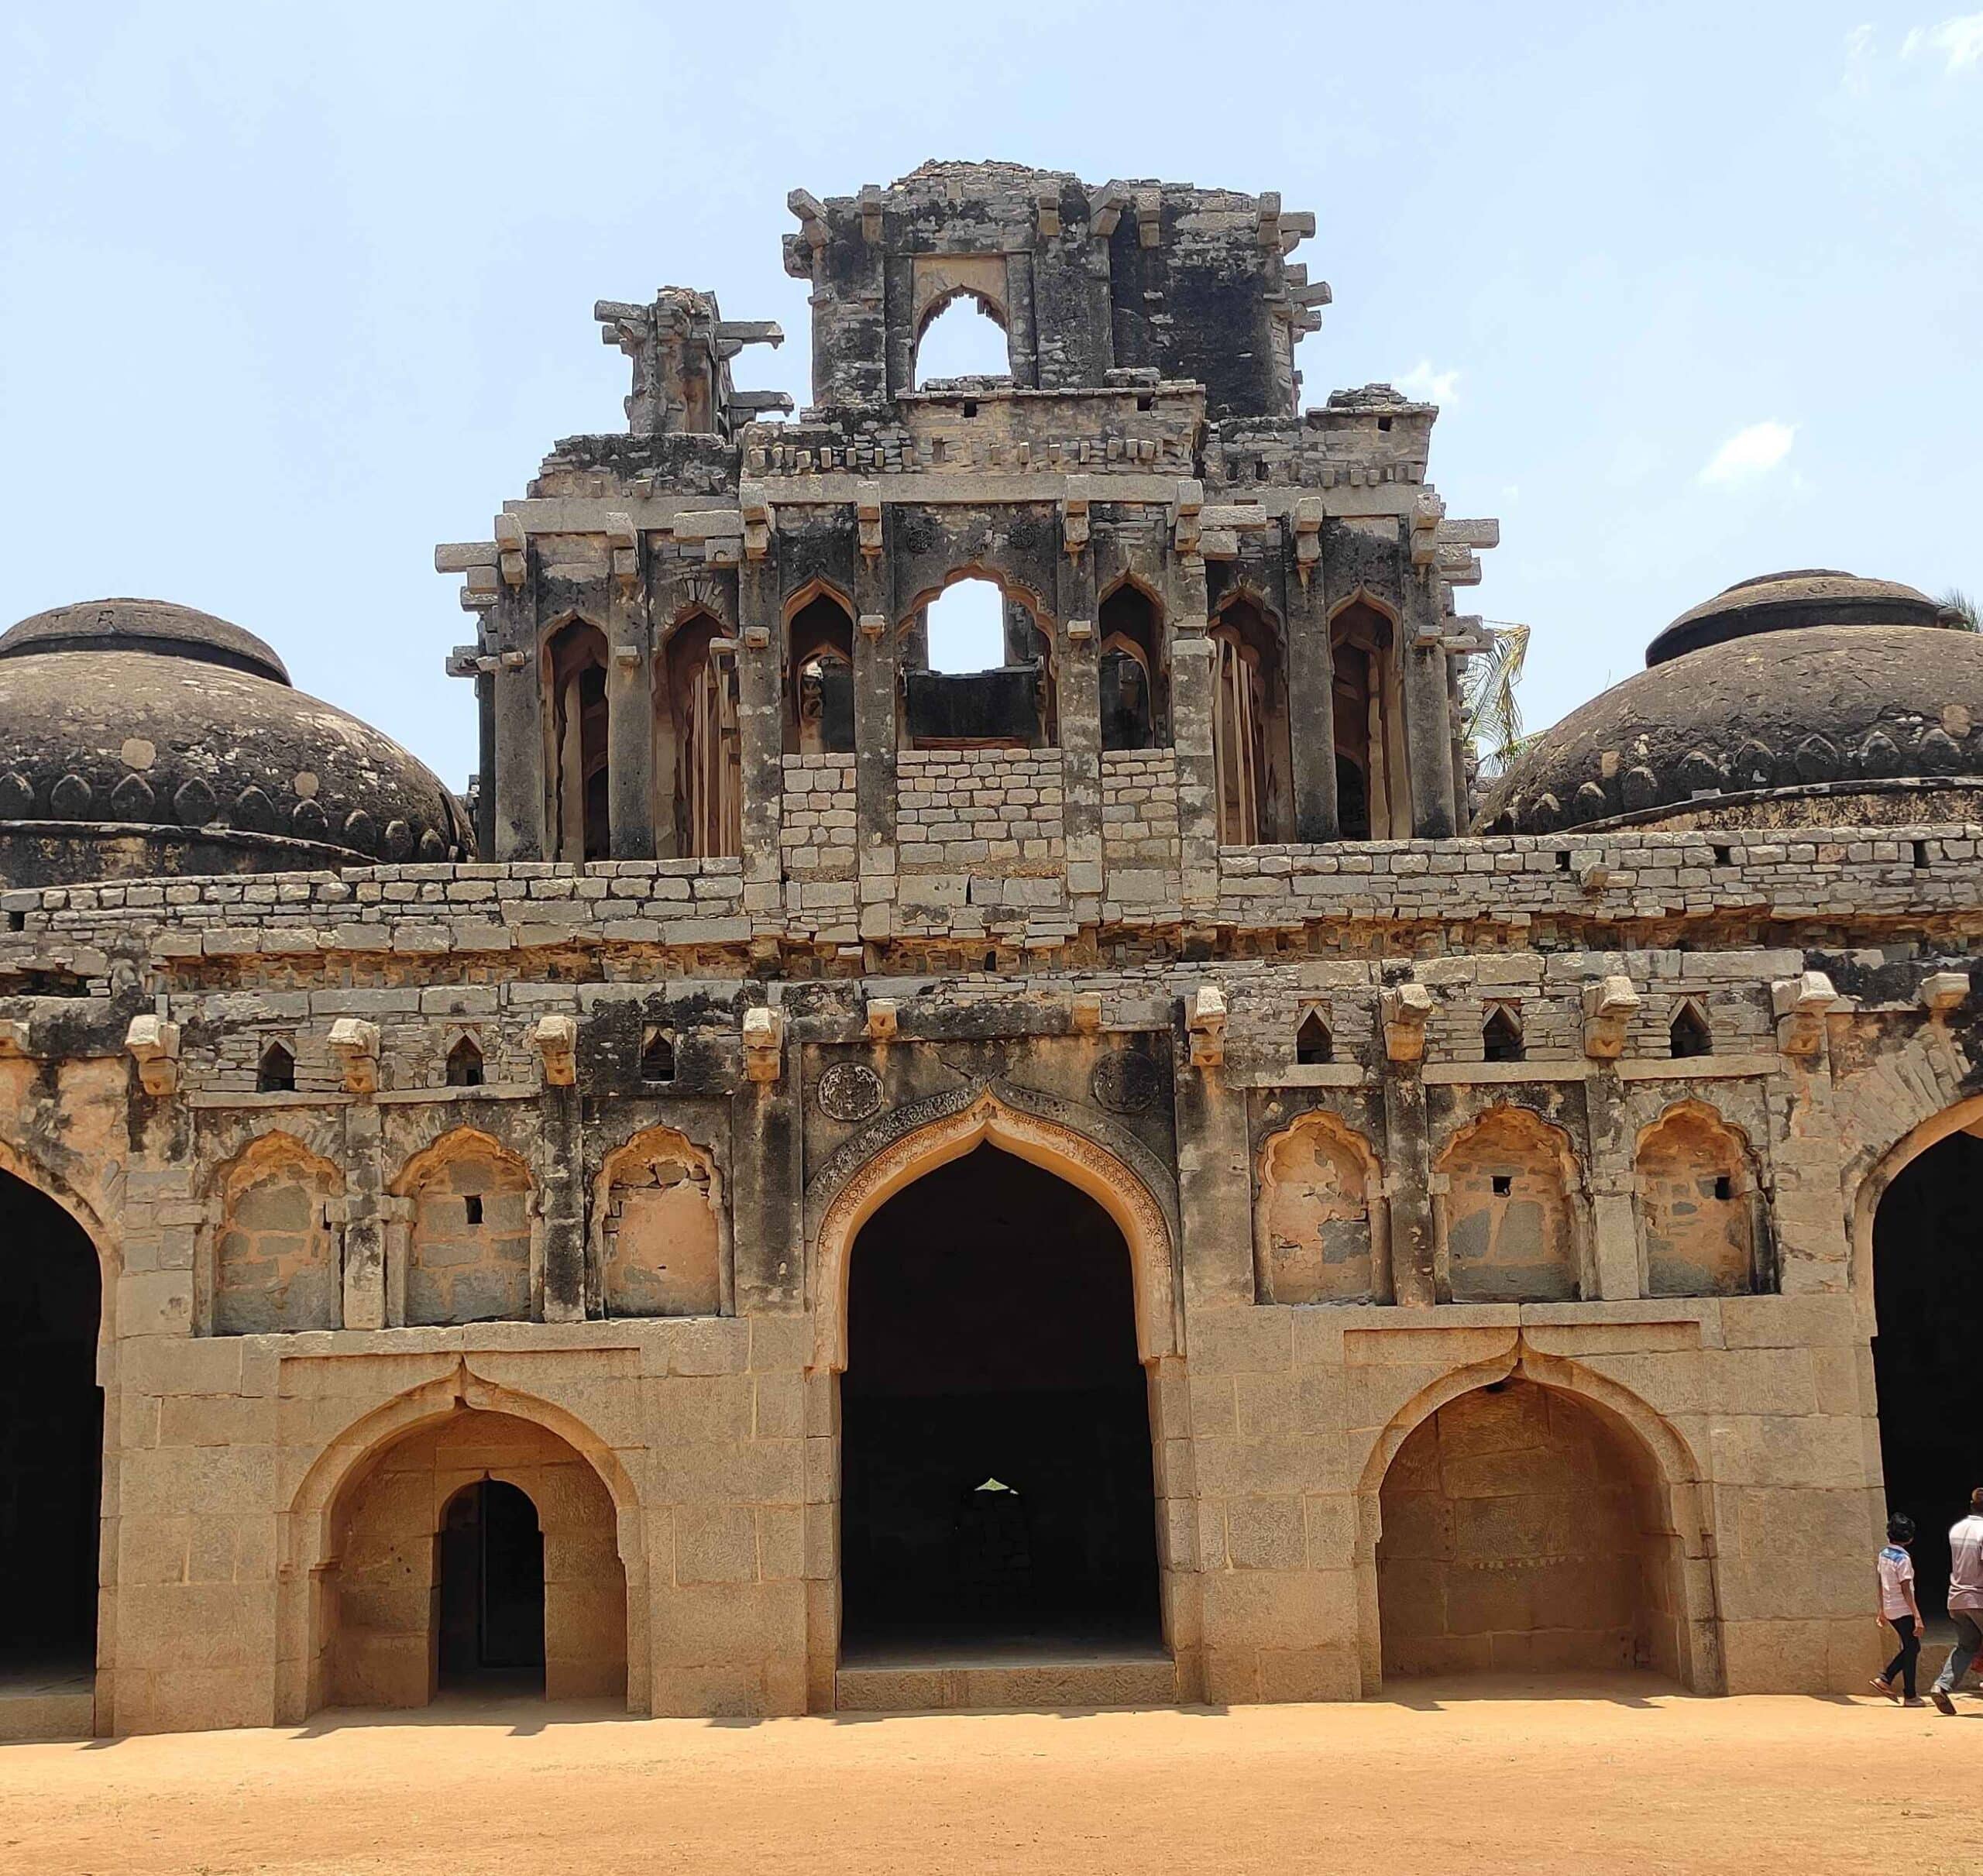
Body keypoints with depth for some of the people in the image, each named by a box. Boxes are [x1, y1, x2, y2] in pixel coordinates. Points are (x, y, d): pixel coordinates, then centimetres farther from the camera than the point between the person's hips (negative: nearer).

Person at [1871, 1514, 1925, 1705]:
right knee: (1911, 1650, 2)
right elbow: (1906, 1591, -20)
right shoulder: (1903, 1559, -18)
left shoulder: (1883, 1554, 6)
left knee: (1911, 1648, 18)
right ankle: (1910, 1696, 6)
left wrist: (1882, 1609, 23)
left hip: (1890, 1610, 8)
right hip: (1903, 1611, -8)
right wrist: (1918, 1617, -20)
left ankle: (1885, 1680, 12)